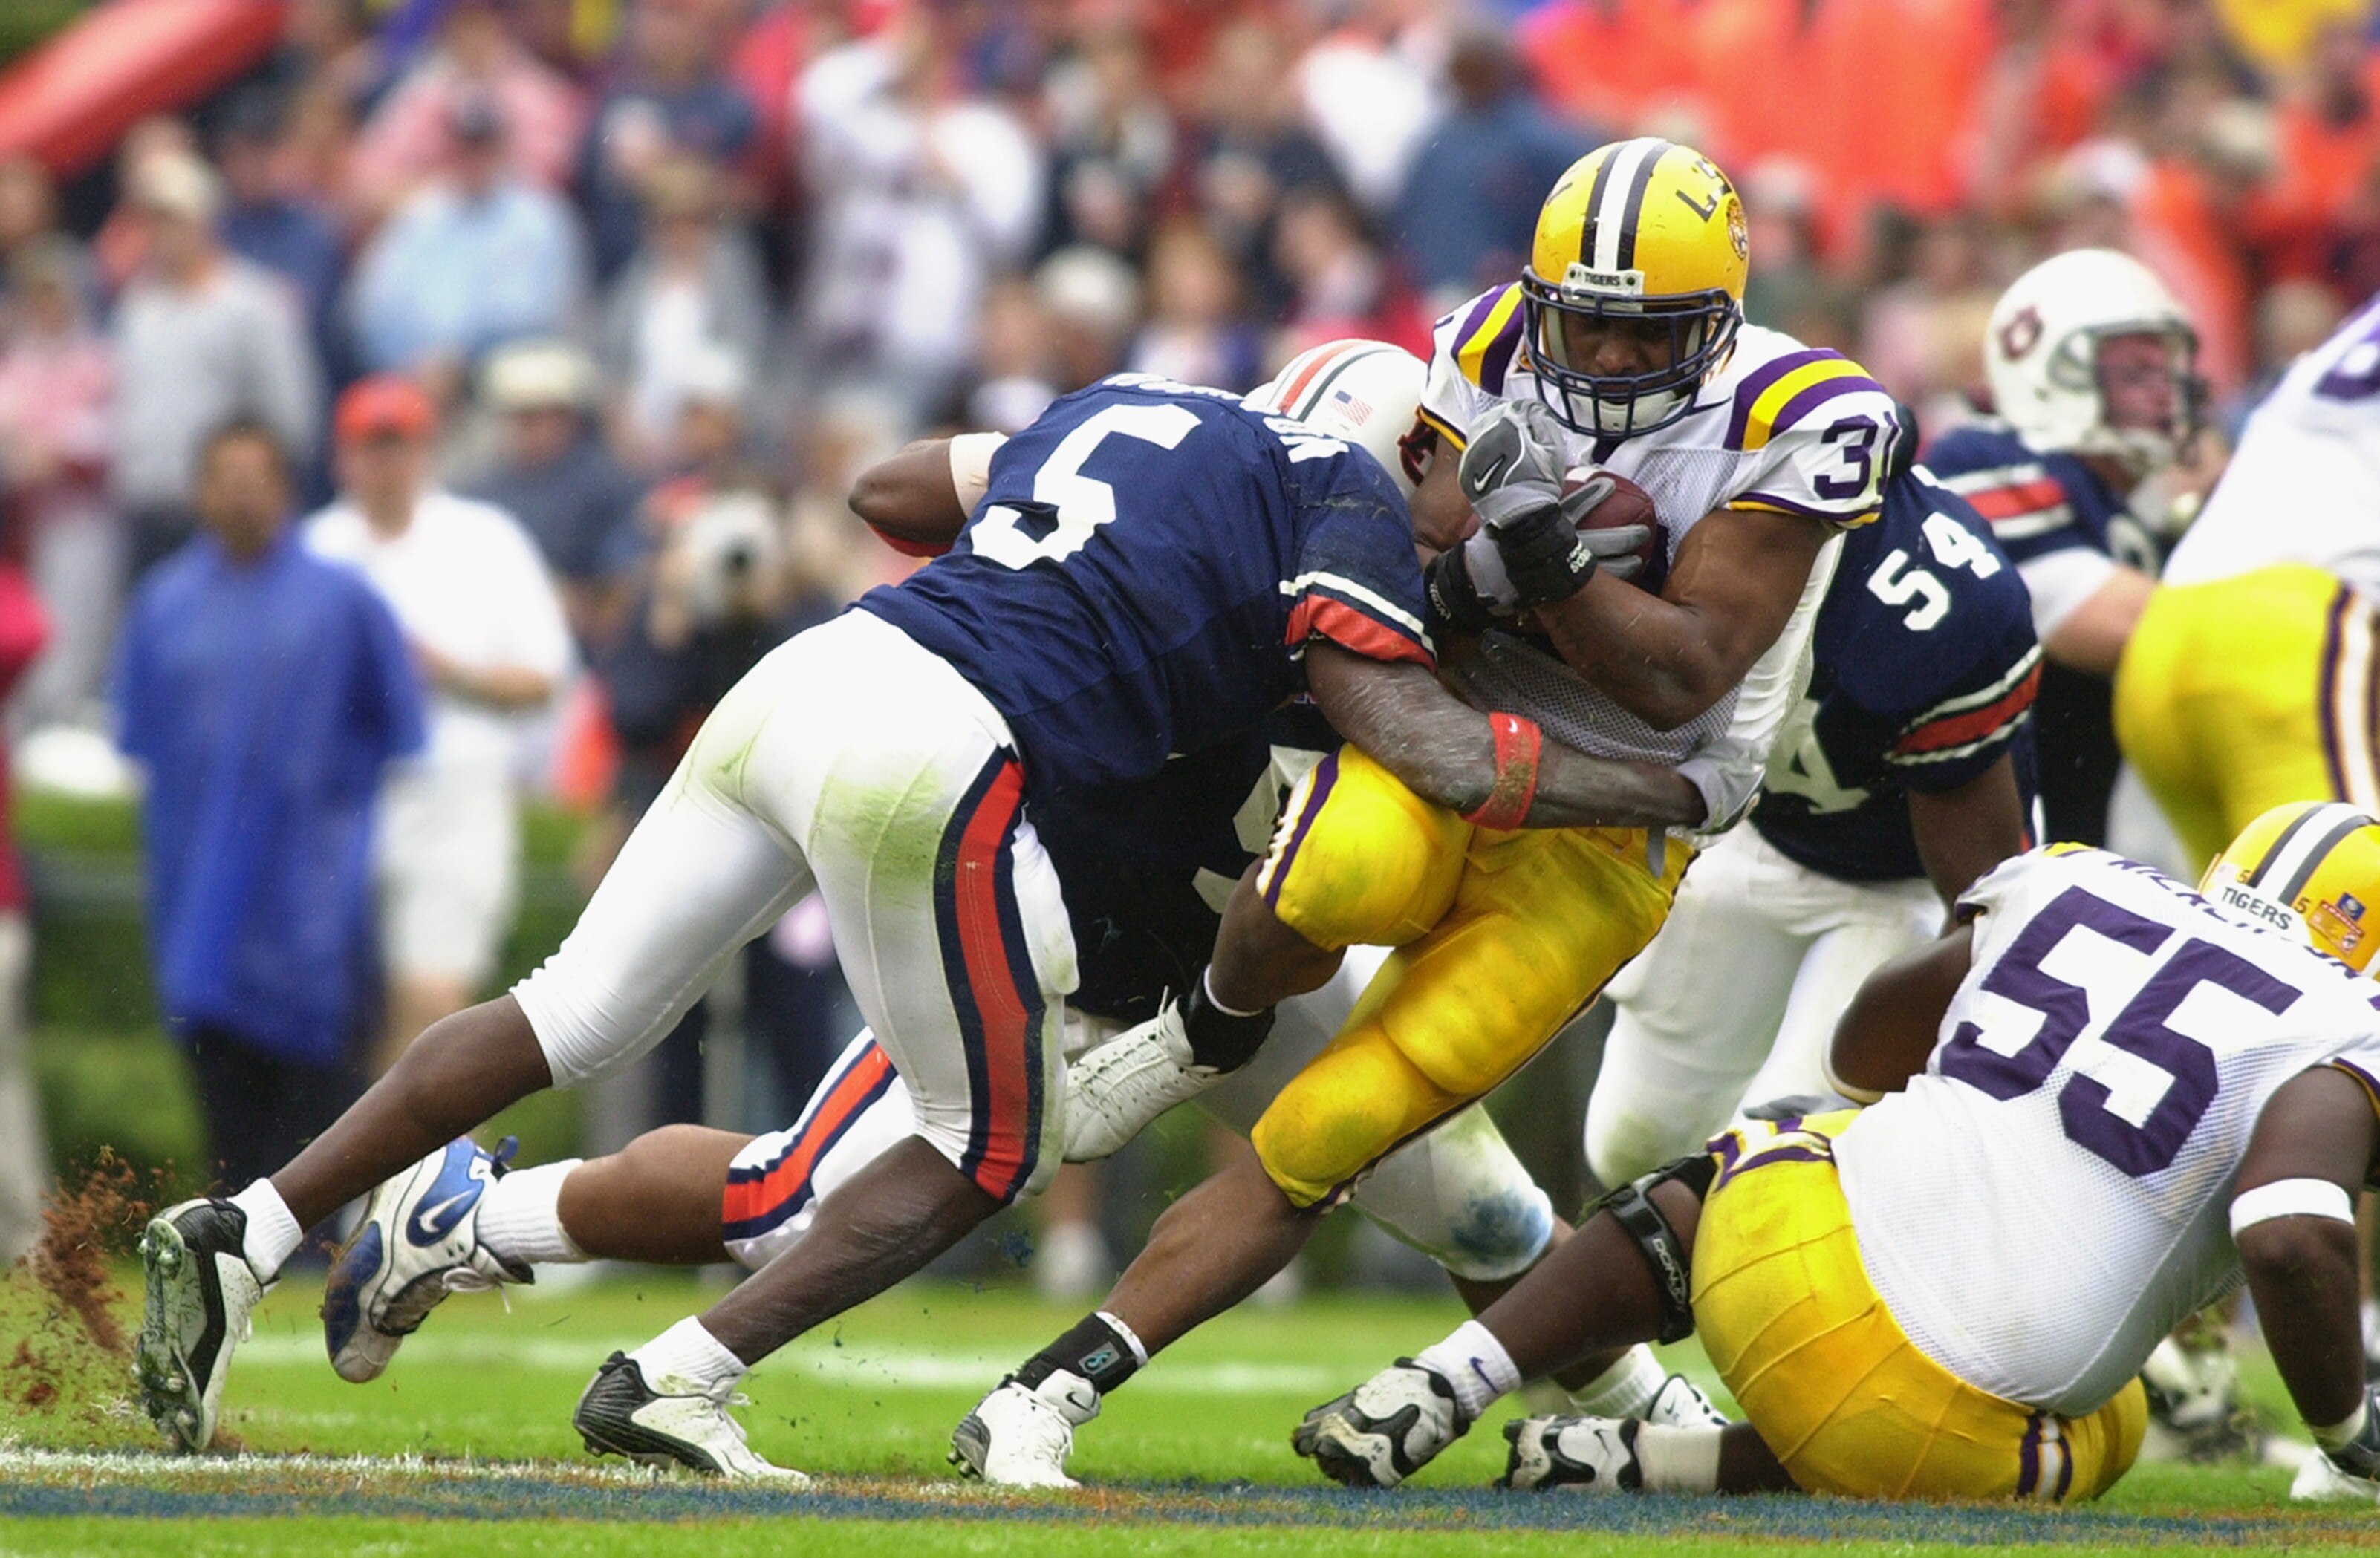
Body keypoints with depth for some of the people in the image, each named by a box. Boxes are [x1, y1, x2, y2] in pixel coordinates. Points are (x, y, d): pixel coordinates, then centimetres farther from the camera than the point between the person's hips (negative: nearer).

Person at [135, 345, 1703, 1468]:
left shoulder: (1124, 413, 26)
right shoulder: (1341, 504, 5)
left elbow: (892, 483, 40)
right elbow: (1436, 752, -4)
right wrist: (1668, 794, 8)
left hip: (806, 677, 7)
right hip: (937, 757, -7)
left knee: (577, 1016, 15)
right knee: (996, 1148, 11)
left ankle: (246, 1235, 8)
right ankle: (678, 1382, 5)